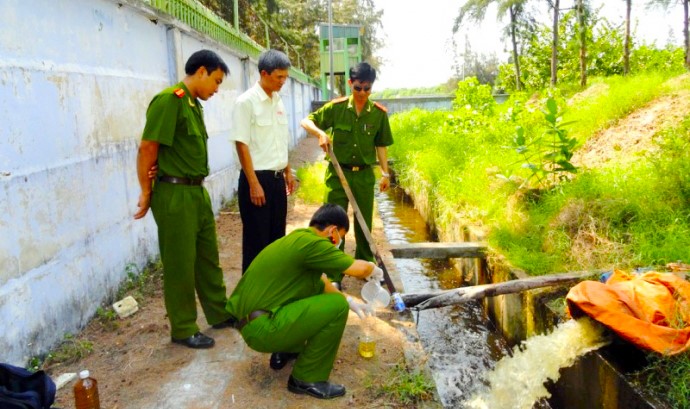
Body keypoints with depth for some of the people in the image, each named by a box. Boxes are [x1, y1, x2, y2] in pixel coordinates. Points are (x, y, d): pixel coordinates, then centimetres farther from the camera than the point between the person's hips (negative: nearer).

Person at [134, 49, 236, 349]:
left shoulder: (194, 104, 12)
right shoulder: (168, 100, -15)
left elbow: (187, 150, 10)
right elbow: (147, 148, -16)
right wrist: (147, 193, -9)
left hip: (197, 192, 9)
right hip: (175, 195, -9)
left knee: (208, 257, 18)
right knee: (180, 265, 4)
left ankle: (220, 313, 33)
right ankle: (183, 329, 19)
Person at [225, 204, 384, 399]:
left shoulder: (299, 238, 13)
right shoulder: (310, 242, -17)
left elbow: (320, 283, 28)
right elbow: (359, 268, -14)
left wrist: (350, 301, 31)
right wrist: (373, 270, 9)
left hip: (255, 317, 10)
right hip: (261, 328, -10)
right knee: (337, 306, -12)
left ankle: (285, 352, 24)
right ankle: (306, 379, 2)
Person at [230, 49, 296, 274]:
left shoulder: (278, 101, 10)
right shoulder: (246, 101, -13)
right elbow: (241, 145, -15)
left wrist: (288, 172, 17)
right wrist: (254, 184, -18)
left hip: (277, 178, 7)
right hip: (257, 178, -7)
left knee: (277, 236, 16)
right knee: (256, 239, 2)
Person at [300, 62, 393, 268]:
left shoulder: (379, 113, -1)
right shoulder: (336, 107, -5)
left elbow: (380, 145, 6)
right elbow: (306, 121, -1)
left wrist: (385, 173, 4)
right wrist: (320, 133, -20)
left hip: (365, 174, 1)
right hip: (338, 173, -1)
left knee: (364, 222, 12)